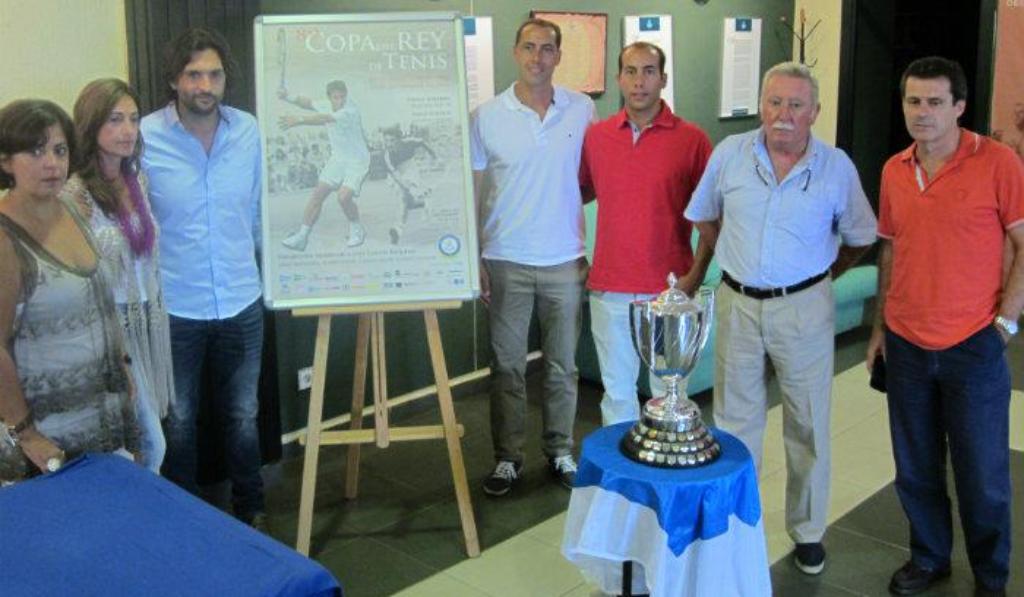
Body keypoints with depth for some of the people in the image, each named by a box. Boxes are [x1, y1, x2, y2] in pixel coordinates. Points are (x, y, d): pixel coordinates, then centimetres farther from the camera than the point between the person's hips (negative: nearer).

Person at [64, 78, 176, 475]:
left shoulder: (137, 181, 5)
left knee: (140, 437, 14)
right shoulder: (75, 194, -17)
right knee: (153, 445, -1)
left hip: (150, 321, 6)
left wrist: (157, 314, 14)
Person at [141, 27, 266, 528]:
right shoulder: (144, 137, -12)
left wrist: (270, 266, 14)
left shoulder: (249, 131, -4)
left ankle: (250, 509, 37)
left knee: (243, 416, 17)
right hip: (173, 308, -2)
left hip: (241, 304, 2)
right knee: (178, 422, 15)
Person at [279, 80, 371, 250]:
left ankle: (357, 230, 6)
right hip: (337, 158, 7)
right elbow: (309, 103, 18)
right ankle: (301, 236, 6)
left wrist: (299, 120, -50)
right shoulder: (327, 106, -2)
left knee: (344, 196, -22)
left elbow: (325, 119, -40)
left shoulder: (350, 111, -26)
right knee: (317, 194, -1)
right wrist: (289, 98, 3)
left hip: (357, 161, -7)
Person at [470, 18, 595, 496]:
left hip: (565, 260, 1)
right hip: (506, 261, -1)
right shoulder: (487, 117, -3)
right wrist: (474, 257, -4)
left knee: (562, 366, 12)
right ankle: (507, 457, 21)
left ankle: (560, 451, 27)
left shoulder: (582, 110, 1)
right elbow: (473, 191, 1)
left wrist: (589, 247, 3)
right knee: (507, 366, 7)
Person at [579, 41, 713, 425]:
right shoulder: (595, 136, 4)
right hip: (610, 289, 2)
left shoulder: (691, 140, -4)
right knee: (617, 390, 13)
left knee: (669, 392, 10)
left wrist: (695, 275, -9)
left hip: (669, 291, -2)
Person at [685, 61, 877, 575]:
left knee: (808, 426, 10)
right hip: (738, 303, 1)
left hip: (804, 308, -1)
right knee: (735, 421, 12)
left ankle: (807, 532, 28)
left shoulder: (837, 166, -6)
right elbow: (703, 216, 12)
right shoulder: (730, 153, -3)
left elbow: (860, 238, 7)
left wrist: (822, 275, 6)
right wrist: (737, 262, 10)